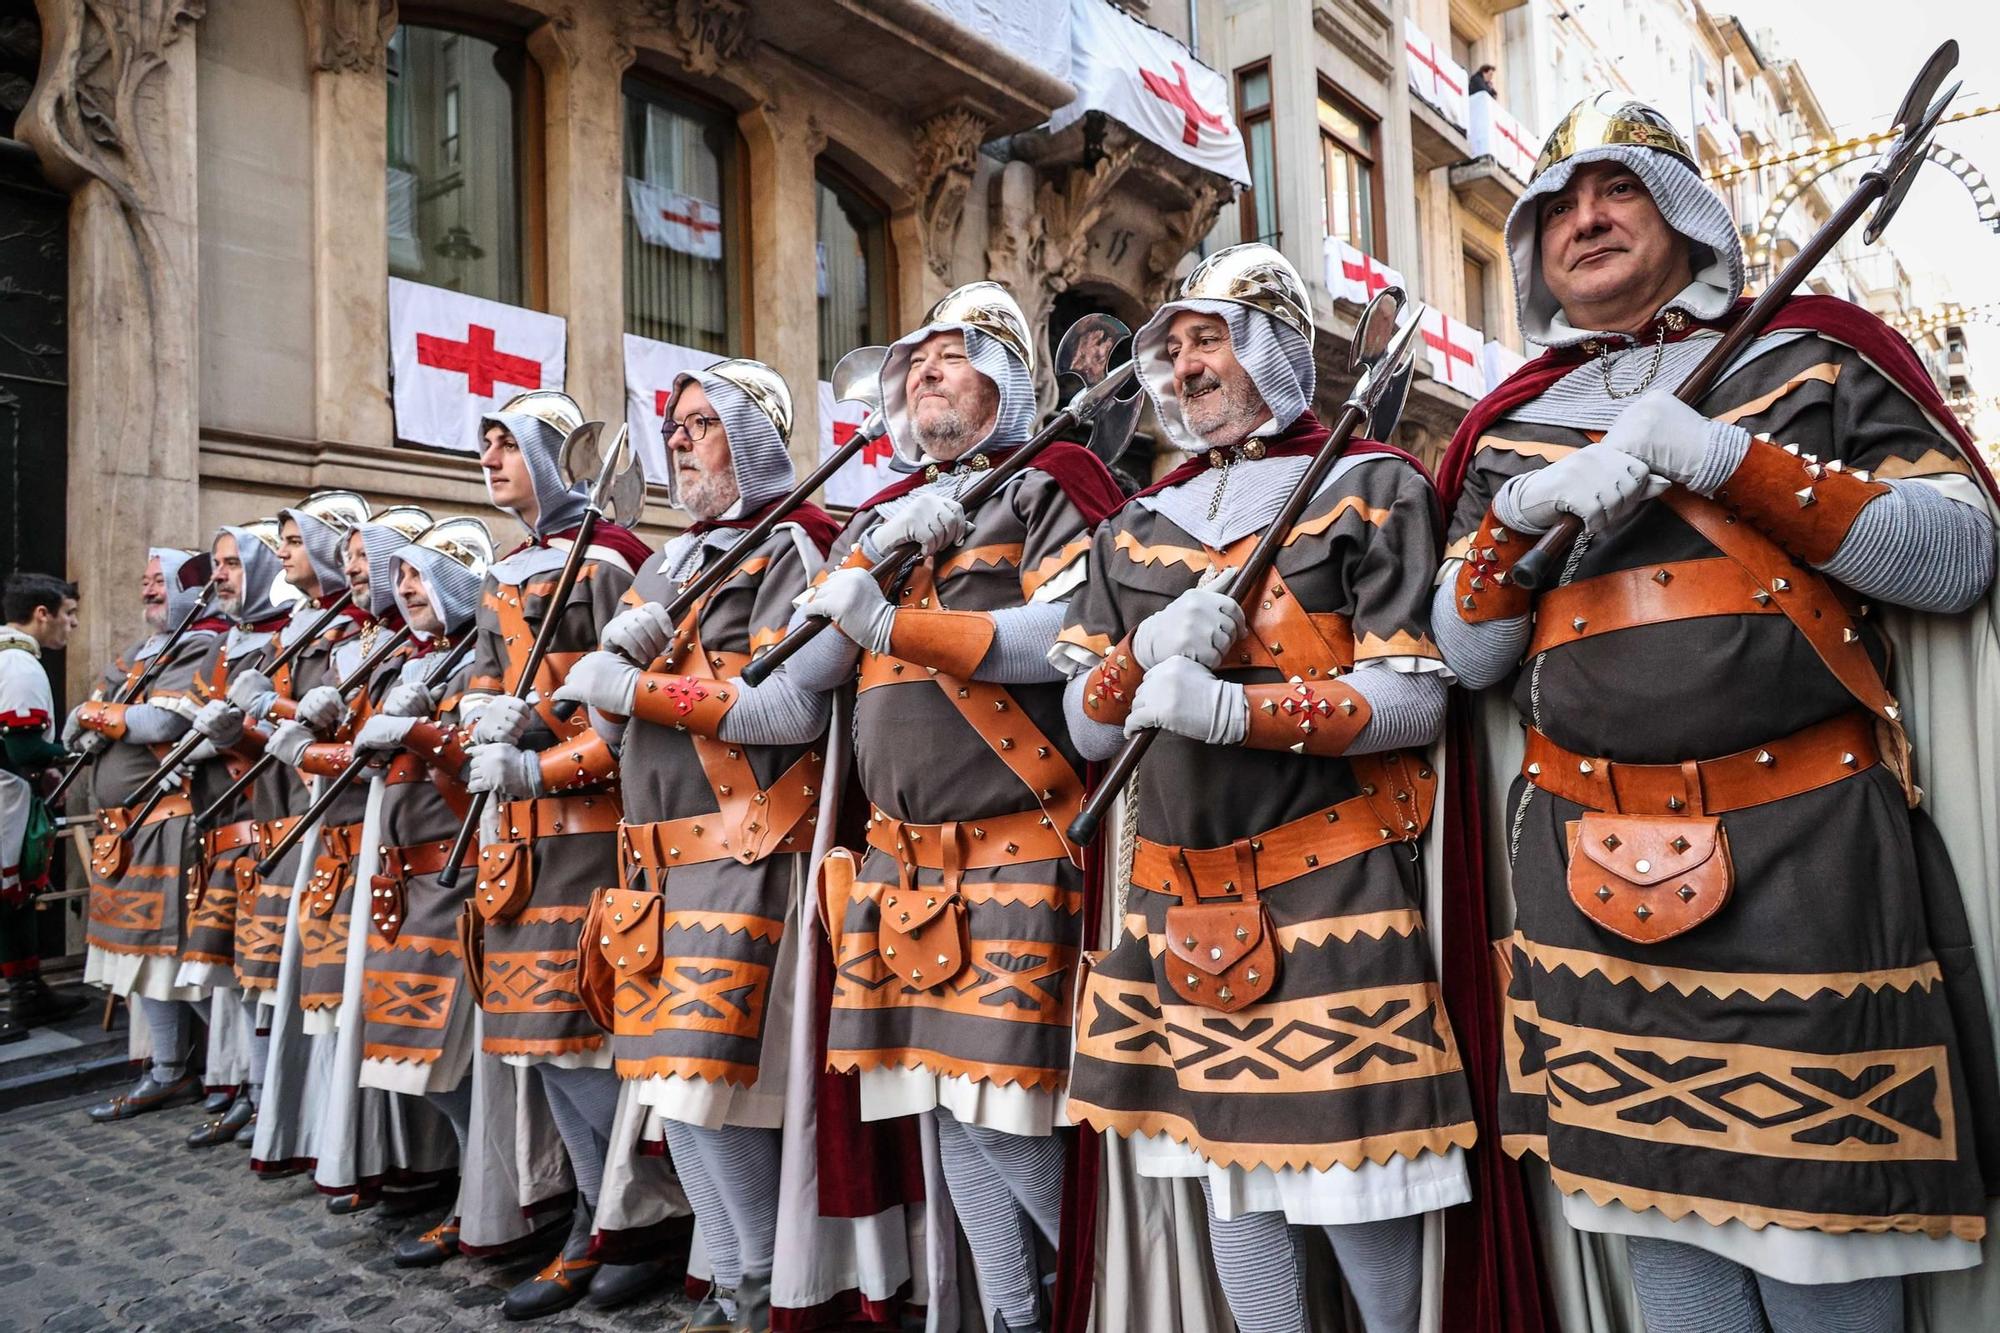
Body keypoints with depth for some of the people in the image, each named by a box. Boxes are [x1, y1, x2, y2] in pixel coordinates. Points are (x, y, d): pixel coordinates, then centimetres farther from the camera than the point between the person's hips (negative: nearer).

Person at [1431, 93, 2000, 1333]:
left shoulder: (1808, 357, 9)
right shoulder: (1512, 426, 15)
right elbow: (1467, 654, 10)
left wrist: (1730, 457, -12)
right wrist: (1521, 511, -8)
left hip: (1803, 850, -2)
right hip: (1589, 855, 3)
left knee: (1815, 1206, 3)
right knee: (1650, 1184, 10)